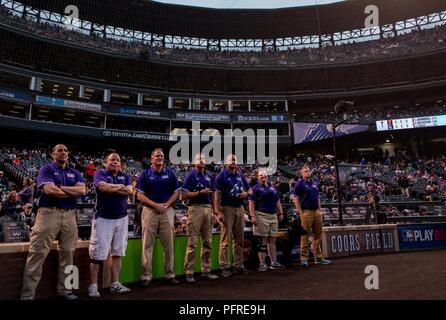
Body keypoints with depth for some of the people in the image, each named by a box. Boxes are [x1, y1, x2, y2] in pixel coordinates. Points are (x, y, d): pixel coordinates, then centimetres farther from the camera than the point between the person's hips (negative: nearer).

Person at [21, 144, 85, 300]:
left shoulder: (74, 173, 17)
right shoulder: (46, 169, 4)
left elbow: (82, 190, 0)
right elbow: (49, 190, -13)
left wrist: (60, 187, -7)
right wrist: (73, 192, -2)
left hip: (70, 215, 5)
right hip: (49, 213, -4)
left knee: (68, 253, 7)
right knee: (38, 253, -6)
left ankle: (64, 289, 18)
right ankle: (27, 295, 1)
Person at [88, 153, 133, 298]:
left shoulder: (125, 176, 12)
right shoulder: (100, 174, 1)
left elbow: (130, 191, -6)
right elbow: (103, 187, -20)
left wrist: (111, 188, -10)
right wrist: (120, 186, -7)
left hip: (122, 218, 4)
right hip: (103, 218, -4)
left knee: (117, 253, 8)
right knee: (98, 254, -3)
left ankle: (115, 284, 16)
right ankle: (93, 286, 8)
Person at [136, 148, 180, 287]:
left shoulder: (170, 173, 9)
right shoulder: (145, 174, 4)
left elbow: (176, 193, 7)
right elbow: (140, 195, -1)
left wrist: (166, 204, -9)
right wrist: (156, 205, -12)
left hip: (167, 210, 2)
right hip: (149, 210, -1)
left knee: (169, 244, 5)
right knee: (147, 244, 1)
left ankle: (170, 274, 14)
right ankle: (146, 276, 9)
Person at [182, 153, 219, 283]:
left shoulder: (209, 177, 16)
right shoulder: (190, 176, -1)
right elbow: (184, 195, -8)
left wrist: (215, 211, 11)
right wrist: (200, 192, -16)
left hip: (208, 208, 6)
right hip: (195, 208, -6)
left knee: (207, 242, 9)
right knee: (192, 242, -6)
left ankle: (206, 271, 18)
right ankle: (189, 273, 1)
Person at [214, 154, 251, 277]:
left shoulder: (240, 175, 14)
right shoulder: (221, 175, -4)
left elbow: (249, 190, 21)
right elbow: (217, 194, -10)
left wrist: (246, 193, -4)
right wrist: (218, 212, -18)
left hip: (240, 208, 6)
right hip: (227, 208, -6)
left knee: (239, 239, 11)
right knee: (225, 239, -4)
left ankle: (238, 265, 20)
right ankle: (224, 267, 4)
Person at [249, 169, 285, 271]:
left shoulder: (273, 188, 18)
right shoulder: (256, 188, -1)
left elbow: (277, 201, 23)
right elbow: (251, 203, -7)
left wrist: (281, 213, 17)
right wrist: (253, 216, -15)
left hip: (273, 216, 6)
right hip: (261, 216, -6)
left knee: (272, 240, 9)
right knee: (262, 240, -4)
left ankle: (274, 262, 16)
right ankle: (262, 264, 1)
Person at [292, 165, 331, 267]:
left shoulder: (314, 184, 18)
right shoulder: (299, 184, -2)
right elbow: (296, 199, -7)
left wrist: (319, 210, 12)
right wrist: (300, 212, -13)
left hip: (316, 212, 7)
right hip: (306, 212, -7)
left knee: (317, 235, 10)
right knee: (305, 235, -4)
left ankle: (318, 257, 18)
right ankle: (304, 258, 1)